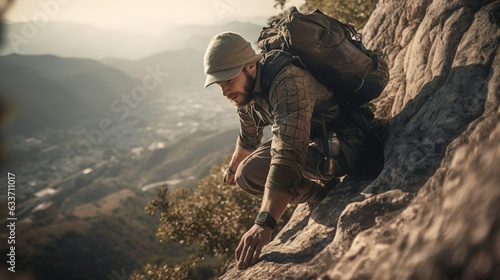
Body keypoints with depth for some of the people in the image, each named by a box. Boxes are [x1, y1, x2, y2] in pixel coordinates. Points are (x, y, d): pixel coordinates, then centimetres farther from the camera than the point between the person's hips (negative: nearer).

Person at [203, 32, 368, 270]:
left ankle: (323, 194, -5)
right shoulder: (245, 90, -1)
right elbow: (248, 138, 22)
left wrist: (264, 224, -48)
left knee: (252, 172, -27)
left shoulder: (288, 83, -30)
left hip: (344, 145, -10)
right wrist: (233, 168, 40)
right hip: (311, 139, 10)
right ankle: (318, 190, 11)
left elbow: (289, 155, -42)